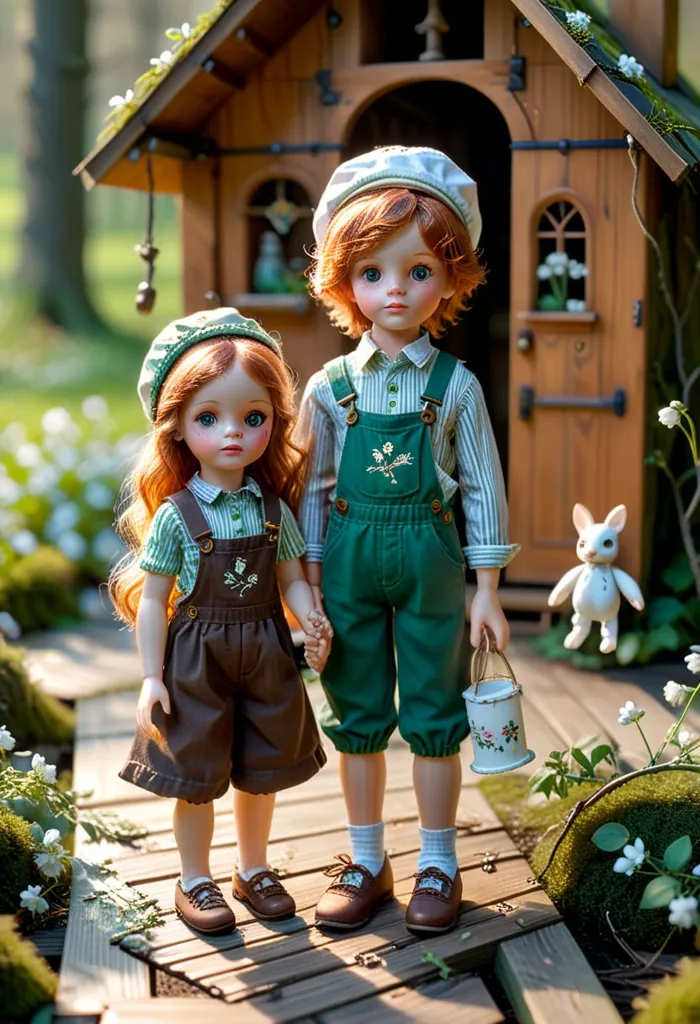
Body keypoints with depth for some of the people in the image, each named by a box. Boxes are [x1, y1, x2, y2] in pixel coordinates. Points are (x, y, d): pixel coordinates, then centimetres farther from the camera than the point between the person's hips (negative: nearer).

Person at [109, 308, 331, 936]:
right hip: (197, 659, -3)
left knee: (261, 771, 15)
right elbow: (153, 601, -7)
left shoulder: (274, 508, -1)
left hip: (266, 655, 3)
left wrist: (311, 618, -17)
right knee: (196, 778, 8)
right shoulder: (174, 516, -11)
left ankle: (254, 870, 35)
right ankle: (195, 882, 27)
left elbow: (291, 579, 4)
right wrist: (151, 678, -11)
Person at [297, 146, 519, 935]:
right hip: (350, 560, 2)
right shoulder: (330, 387, 0)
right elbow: (313, 487, 4)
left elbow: (483, 488, -1)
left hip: (429, 560, -1)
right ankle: (366, 862, 26)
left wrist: (487, 590, -2)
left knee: (433, 719, 8)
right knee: (357, 718, 11)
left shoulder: (456, 385, -4)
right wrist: (309, 580, 0)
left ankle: (438, 865, 23)